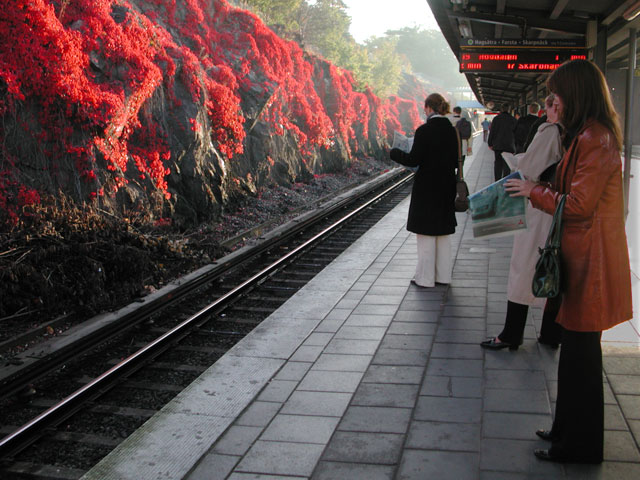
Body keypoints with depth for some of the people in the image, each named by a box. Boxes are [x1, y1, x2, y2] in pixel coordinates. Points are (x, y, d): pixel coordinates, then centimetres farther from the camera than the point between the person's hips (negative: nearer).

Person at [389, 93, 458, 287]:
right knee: (443, 232, 14)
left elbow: (414, 160, -16)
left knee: (426, 232, 2)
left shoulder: (424, 131, -16)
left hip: (427, 187, -6)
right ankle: (443, 275, 22)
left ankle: (425, 277, 8)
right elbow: (456, 160, 6)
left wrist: (394, 153, 0)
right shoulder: (451, 130, 3)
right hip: (446, 186, 6)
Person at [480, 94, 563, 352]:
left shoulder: (550, 132, -14)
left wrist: (517, 158, 5)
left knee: (524, 270, 1)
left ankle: (511, 335, 7)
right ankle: (551, 333, 22)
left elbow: (527, 169, -15)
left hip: (540, 211, -6)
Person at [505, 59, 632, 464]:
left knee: (581, 351, 1)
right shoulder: (590, 135, 14)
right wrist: (537, 189, 9)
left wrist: (535, 192, -10)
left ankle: (580, 445, 15)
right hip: (581, 253, 10)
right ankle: (569, 429, 33)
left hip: (589, 259, -10)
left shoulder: (595, 139, -19)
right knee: (577, 346, 18)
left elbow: (577, 205, -21)